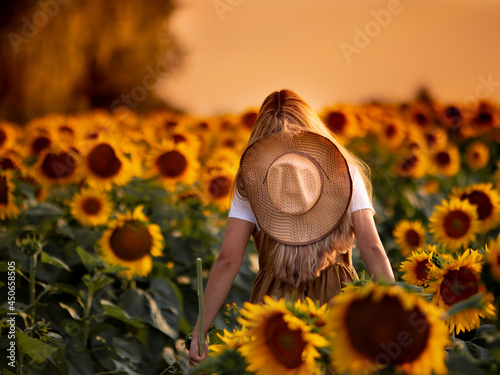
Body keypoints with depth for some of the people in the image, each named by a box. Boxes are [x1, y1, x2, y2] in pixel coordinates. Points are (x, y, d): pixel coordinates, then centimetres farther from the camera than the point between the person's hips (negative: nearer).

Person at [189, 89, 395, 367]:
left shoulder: (249, 180, 6)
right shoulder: (346, 171, 8)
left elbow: (228, 260, 0)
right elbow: (372, 248, -1)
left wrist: (199, 331, 2)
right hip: (337, 299, 0)